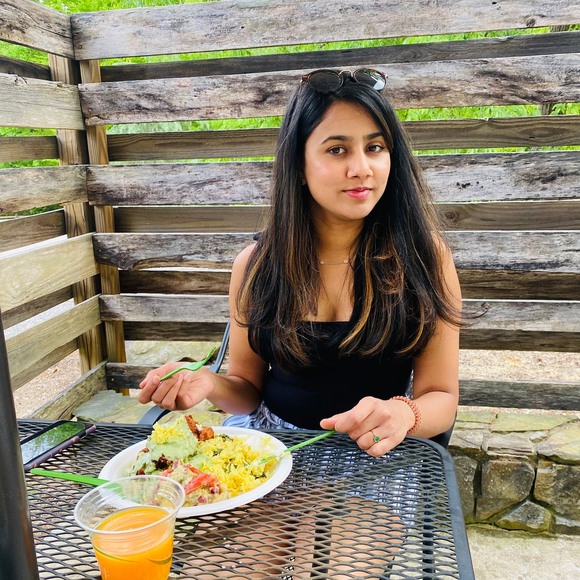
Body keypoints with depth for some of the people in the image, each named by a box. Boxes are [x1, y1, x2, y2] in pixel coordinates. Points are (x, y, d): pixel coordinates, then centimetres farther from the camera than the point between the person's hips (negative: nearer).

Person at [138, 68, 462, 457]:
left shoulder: (424, 254, -8)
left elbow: (441, 396, -4)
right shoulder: (255, 265, -1)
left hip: (376, 454, 0)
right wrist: (210, 383, -14)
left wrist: (402, 415, -27)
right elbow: (248, 387, 8)